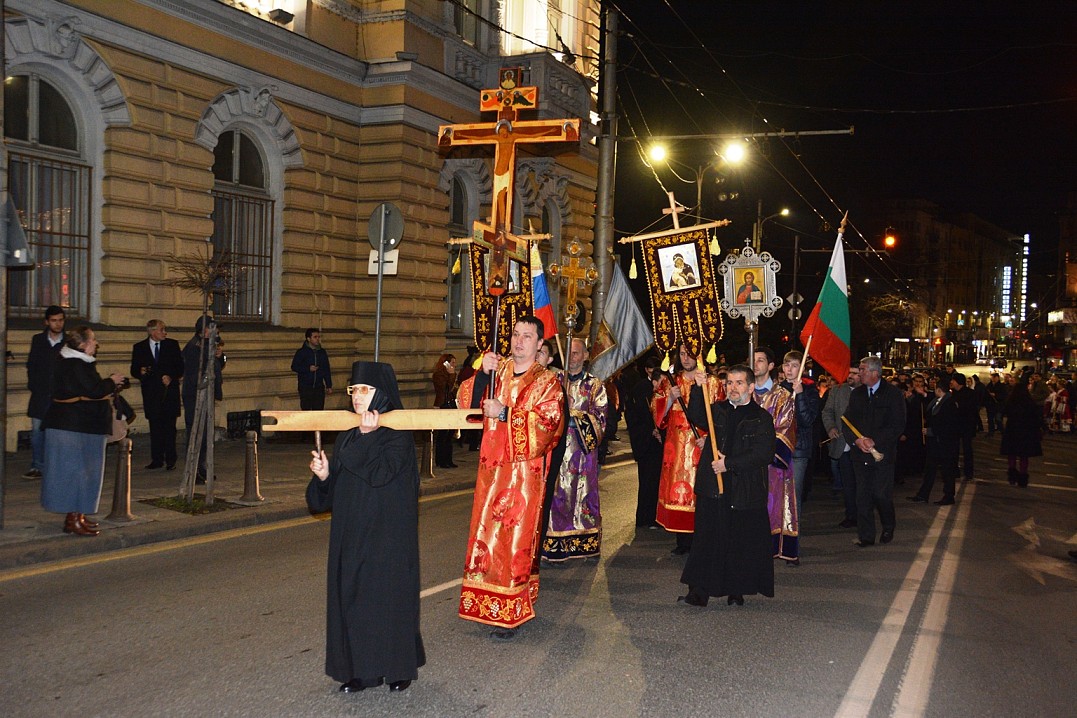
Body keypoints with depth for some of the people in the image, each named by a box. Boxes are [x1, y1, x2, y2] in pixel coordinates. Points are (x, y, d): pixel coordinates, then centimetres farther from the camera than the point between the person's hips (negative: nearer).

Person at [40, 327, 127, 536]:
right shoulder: (76, 365, -19)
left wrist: (109, 386, 10)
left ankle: (76, 517, 22)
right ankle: (74, 520, -1)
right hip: (76, 427, -11)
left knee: (76, 470, 15)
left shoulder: (76, 363, 15)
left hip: (72, 425, 11)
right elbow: (94, 390, -25)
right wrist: (111, 381, -8)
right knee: (76, 470, -6)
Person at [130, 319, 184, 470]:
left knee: (169, 427, -2)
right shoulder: (139, 348, 6)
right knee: (155, 428, 6)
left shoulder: (172, 345, 5)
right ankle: (156, 459, 13)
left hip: (169, 391, -1)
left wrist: (171, 377, -12)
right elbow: (134, 370, 7)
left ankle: (170, 460, 3)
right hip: (151, 393, 1)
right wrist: (141, 372, -15)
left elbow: (180, 367, 5)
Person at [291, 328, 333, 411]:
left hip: (319, 387, 3)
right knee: (306, 410, -5)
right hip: (305, 387, -3)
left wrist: (329, 386, 13)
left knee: (318, 411, 0)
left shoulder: (322, 352, 14)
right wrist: (308, 369, -14)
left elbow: (327, 370, 17)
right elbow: (294, 367, -2)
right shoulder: (301, 352, 1)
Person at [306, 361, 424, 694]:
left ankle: (399, 666, 16)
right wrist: (323, 475, -10)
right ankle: (359, 668, 18)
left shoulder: (398, 434, -9)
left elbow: (380, 473, -23)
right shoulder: (346, 436, 9)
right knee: (350, 594, 7)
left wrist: (369, 437, -22)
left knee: (389, 593, 0)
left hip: (388, 532, -6)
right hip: (351, 532, 6)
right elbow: (334, 490, 10)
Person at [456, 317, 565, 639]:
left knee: (517, 539, -3)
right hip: (491, 467, 4)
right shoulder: (497, 369, 10)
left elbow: (545, 421, -15)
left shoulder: (547, 381, -1)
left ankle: (511, 612, 4)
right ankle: (488, 603, 22)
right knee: (486, 534, 8)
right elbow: (467, 401, 1)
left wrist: (505, 413, -21)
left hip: (525, 471, -4)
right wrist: (482, 374, -14)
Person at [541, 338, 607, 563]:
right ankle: (556, 545, 2)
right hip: (559, 445, 1)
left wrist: (575, 414, -12)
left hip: (584, 448, -1)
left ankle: (587, 544, 10)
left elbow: (601, 418, -1)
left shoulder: (595, 385, 6)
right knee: (558, 493, -2)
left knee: (583, 492, 1)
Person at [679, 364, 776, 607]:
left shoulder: (761, 418, 0)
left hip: (745, 491, -2)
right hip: (712, 489, 2)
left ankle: (737, 591, 18)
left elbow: (764, 454, -9)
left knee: (742, 542, 4)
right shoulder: (717, 410, 13)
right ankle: (699, 591, 4)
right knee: (706, 539, 1)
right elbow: (696, 417, -5)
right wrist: (699, 388, -18)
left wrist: (729, 464, -13)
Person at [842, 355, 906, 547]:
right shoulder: (857, 393, 10)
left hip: (882, 452, -4)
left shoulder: (893, 393, -4)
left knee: (881, 494, -3)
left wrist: (874, 440, -17)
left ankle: (888, 527, 23)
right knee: (863, 495, 2)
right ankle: (866, 536, 9)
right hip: (860, 453, 4)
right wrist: (857, 440, -12)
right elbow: (846, 422, 7)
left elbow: (898, 426, -9)